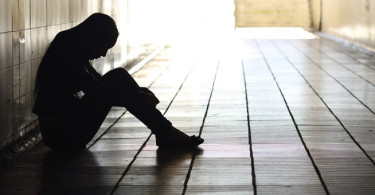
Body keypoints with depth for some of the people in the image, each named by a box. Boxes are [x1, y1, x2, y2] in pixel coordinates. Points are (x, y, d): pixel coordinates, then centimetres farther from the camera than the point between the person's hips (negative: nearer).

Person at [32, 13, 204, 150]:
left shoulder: (74, 54, 10)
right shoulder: (66, 57, -20)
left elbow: (100, 86, 18)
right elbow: (98, 94, -24)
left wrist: (139, 92, 4)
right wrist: (140, 98, -15)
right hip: (61, 135, -10)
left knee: (118, 77, 0)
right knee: (116, 78, -18)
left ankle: (165, 132, -4)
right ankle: (165, 134, -14)